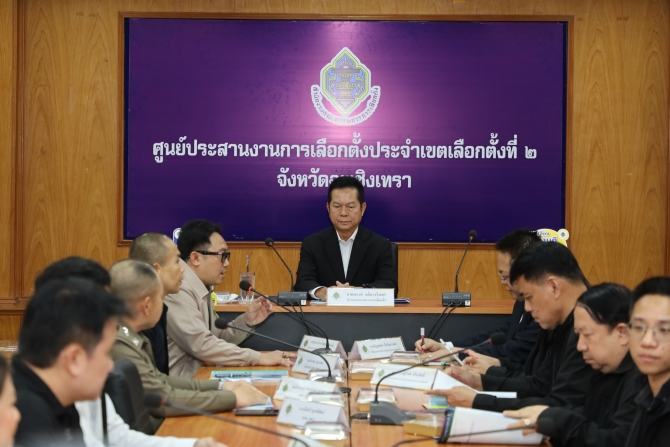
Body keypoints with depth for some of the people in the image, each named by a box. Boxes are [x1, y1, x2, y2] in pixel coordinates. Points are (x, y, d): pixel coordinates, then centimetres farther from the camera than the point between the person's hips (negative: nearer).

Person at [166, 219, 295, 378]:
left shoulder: (199, 288, 12)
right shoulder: (178, 289, -18)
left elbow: (215, 339, 16)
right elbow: (201, 345, -23)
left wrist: (247, 321, 0)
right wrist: (258, 357, -18)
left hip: (195, 376, 9)